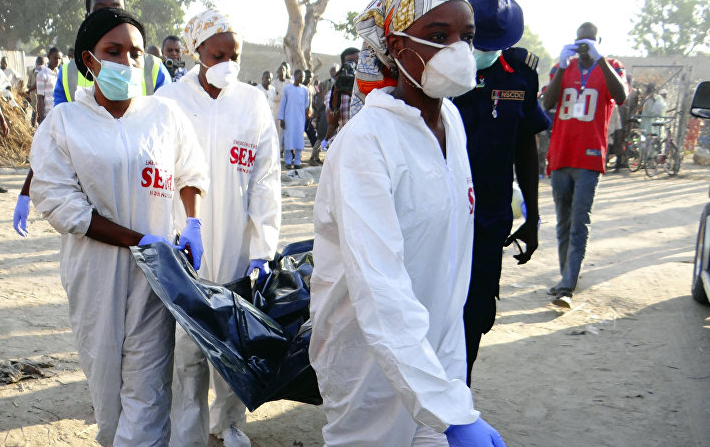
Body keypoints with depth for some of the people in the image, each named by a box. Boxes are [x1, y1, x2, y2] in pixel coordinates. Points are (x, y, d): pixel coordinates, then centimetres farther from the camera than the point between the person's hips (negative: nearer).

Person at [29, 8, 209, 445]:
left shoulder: (166, 115, 4)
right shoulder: (63, 121, 0)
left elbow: (192, 175, 19)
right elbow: (59, 200, -9)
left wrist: (194, 226, 1)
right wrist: (141, 241, -15)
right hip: (94, 268, 0)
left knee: (147, 381, -3)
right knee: (103, 372, 11)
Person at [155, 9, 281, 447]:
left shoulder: (254, 103, 4)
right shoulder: (170, 99, 1)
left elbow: (265, 180, 2)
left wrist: (263, 248, -5)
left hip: (237, 243, 1)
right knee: (188, 342, 0)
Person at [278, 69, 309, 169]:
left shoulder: (305, 90, 9)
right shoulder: (287, 88, 4)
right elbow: (282, 104, 5)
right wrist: (281, 118, 0)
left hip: (300, 119, 2)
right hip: (289, 118, -2)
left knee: (299, 139, -1)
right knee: (288, 139, -4)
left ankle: (297, 161, 4)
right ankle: (288, 161, 2)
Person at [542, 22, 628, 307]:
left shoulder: (610, 68, 7)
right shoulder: (564, 68, 14)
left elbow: (621, 97, -15)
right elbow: (548, 103, -2)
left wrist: (599, 59, -20)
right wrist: (562, 66, -12)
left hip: (589, 158, -4)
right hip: (560, 157, 4)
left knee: (579, 225, -10)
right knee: (563, 223, 12)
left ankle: (566, 287, -13)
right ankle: (567, 276, 24)